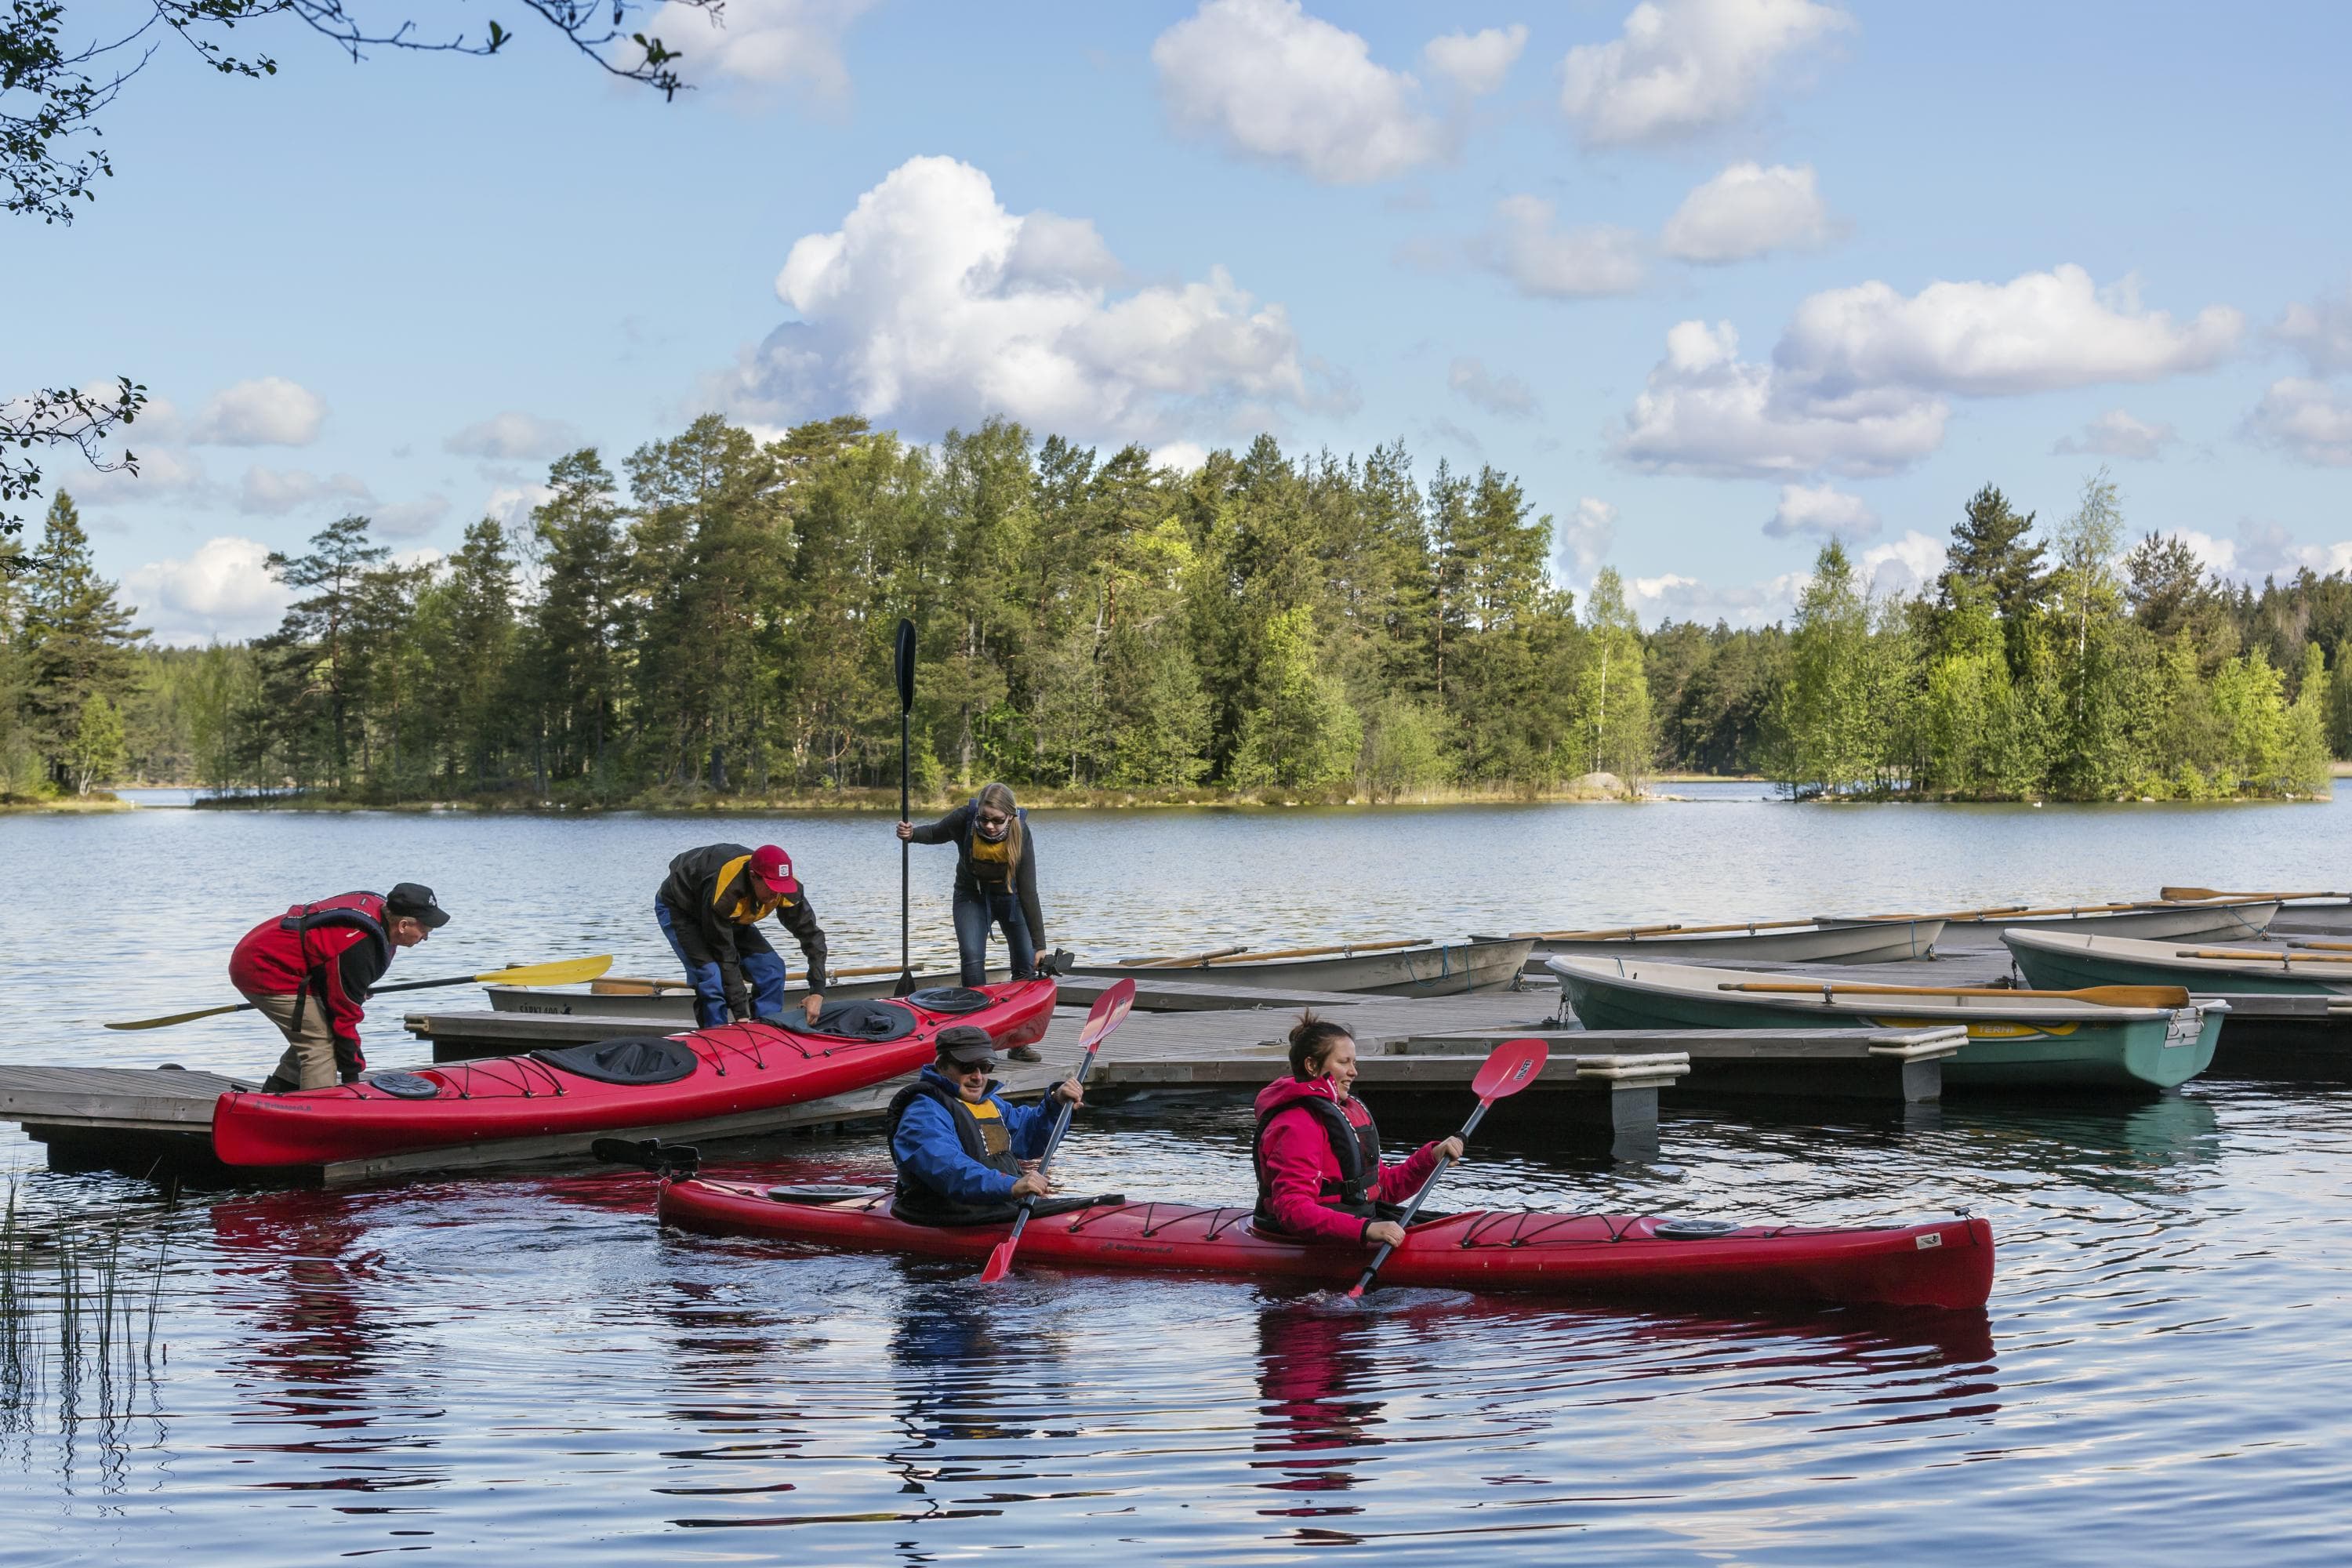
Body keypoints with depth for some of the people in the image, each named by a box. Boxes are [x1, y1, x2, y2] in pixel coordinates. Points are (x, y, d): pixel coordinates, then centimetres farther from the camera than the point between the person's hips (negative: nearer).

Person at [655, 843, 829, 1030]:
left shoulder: (788, 889, -27)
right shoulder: (723, 894, -43)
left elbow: (811, 935, -16)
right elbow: (725, 957, -36)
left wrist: (818, 992, -24)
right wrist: (741, 1014, -34)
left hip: (731, 916, 6)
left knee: (772, 969, -9)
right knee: (712, 978, -26)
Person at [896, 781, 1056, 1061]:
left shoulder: (1020, 835, -31)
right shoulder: (963, 819, -28)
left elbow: (1028, 893, -31)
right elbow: (936, 833, -2)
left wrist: (1040, 946, -32)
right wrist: (911, 834, -25)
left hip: (1010, 897, 0)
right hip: (972, 897, 0)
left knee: (1028, 966, 1)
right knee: (972, 959, -17)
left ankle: (1018, 1043, 14)